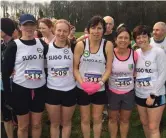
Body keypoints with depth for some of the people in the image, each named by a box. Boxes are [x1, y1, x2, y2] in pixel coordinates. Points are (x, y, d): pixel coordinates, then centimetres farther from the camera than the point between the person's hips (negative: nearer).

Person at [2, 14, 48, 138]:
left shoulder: (42, 44, 2)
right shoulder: (14, 45, -8)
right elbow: (5, 71, -7)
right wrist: (8, 93, -9)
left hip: (39, 89, 3)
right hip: (21, 89, -2)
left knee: (37, 124, 16)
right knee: (23, 126, 13)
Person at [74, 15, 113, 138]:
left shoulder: (108, 45, -7)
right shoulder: (81, 45, -7)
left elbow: (108, 69, -5)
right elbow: (75, 68, -5)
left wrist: (100, 83, -19)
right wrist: (82, 83, -19)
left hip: (100, 89, 0)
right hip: (83, 88, 0)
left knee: (97, 118, 16)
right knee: (85, 119, 15)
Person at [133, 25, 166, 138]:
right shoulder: (136, 53, 4)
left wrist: (153, 95, -15)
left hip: (156, 96, -5)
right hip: (140, 95, 5)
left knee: (153, 127, 1)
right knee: (144, 123, 18)